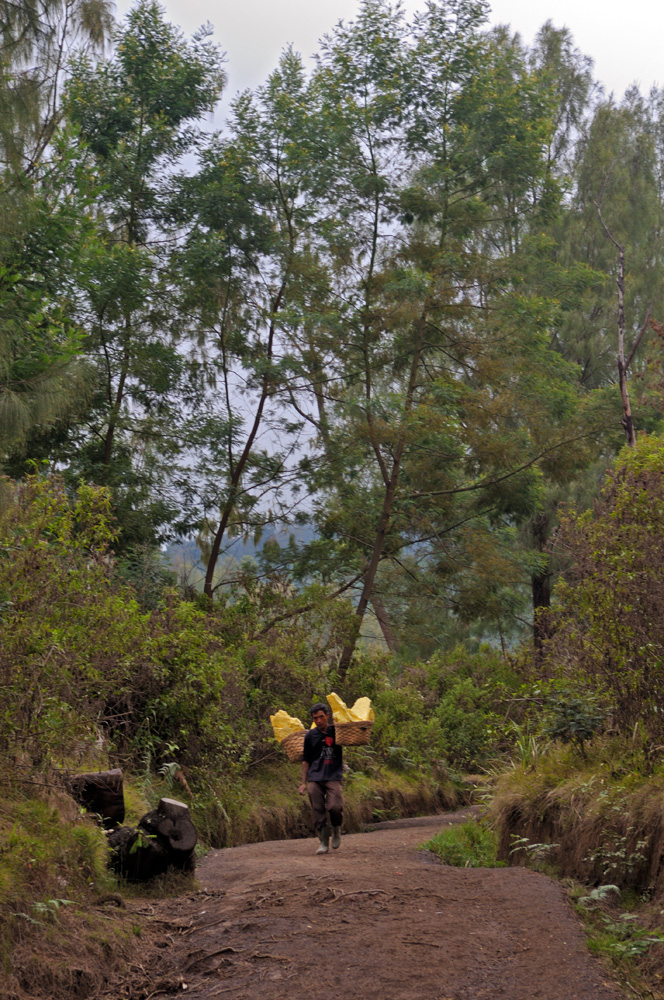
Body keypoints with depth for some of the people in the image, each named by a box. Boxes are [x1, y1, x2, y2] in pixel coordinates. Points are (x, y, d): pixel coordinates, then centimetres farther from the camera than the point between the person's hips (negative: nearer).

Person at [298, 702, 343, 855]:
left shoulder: (336, 732, 8)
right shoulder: (310, 736, 8)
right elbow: (306, 761, 13)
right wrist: (303, 783, 9)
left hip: (333, 777, -1)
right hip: (315, 778, 1)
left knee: (335, 806, -17)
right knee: (318, 810, -2)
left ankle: (336, 829, 12)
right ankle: (324, 842, 9)